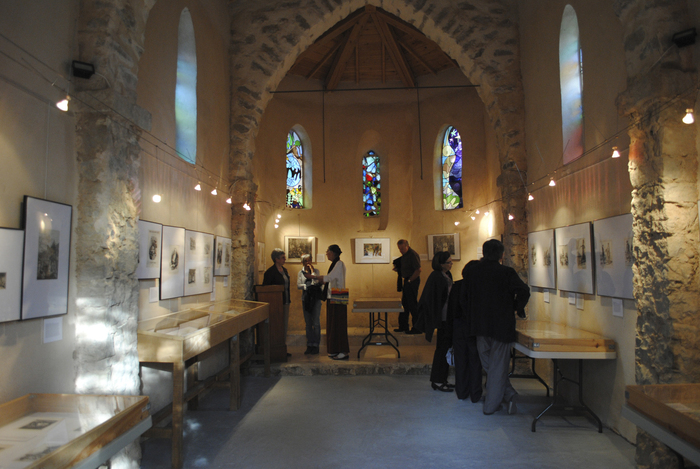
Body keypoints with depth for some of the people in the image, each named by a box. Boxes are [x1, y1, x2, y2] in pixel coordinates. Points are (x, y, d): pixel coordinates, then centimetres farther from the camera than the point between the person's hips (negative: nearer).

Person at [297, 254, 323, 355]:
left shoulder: (315, 270, 2)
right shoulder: (301, 272, 9)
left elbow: (315, 281, -16)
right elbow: (298, 285, 2)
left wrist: (311, 269, -11)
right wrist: (308, 285, -11)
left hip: (315, 298, -3)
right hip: (306, 298, 3)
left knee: (316, 323, -4)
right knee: (308, 323, 6)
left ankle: (315, 345, 2)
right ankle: (309, 345, 13)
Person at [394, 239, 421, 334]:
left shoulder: (413, 255, -17)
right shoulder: (404, 255, 13)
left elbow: (418, 270, -22)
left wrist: (409, 280, -16)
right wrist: (398, 268, 5)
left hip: (412, 282, -10)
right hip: (407, 282, 10)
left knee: (412, 305, -5)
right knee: (404, 304, 14)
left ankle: (417, 328, 3)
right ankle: (403, 326, 23)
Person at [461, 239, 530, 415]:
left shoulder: (471, 271, 2)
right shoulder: (507, 272, -10)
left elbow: (464, 298, 6)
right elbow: (523, 291, -23)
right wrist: (517, 308, -4)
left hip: (479, 326, 3)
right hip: (502, 326, -3)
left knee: (488, 364, 19)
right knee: (497, 366, 8)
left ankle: (509, 394, 15)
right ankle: (490, 405, 12)